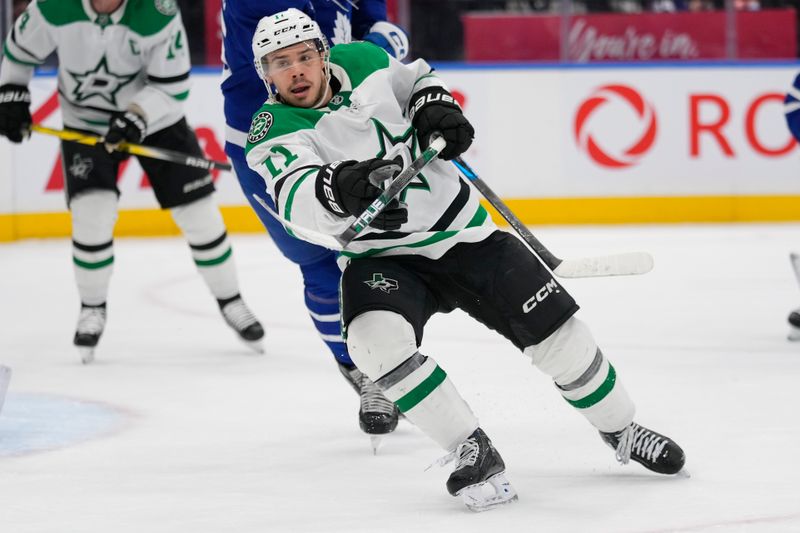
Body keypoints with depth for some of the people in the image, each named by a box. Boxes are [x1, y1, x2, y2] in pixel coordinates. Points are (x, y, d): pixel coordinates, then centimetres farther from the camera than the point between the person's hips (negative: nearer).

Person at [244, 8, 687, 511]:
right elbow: (297, 202, -35)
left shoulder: (360, 60, -4)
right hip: (381, 258, -3)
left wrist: (437, 108, -2)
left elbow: (416, 78, 18)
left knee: (555, 328, 0)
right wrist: (336, 189, -55)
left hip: (461, 231, 3)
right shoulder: (276, 132, -15)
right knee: (378, 339, -32)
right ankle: (474, 451, -19)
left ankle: (622, 431, 25)